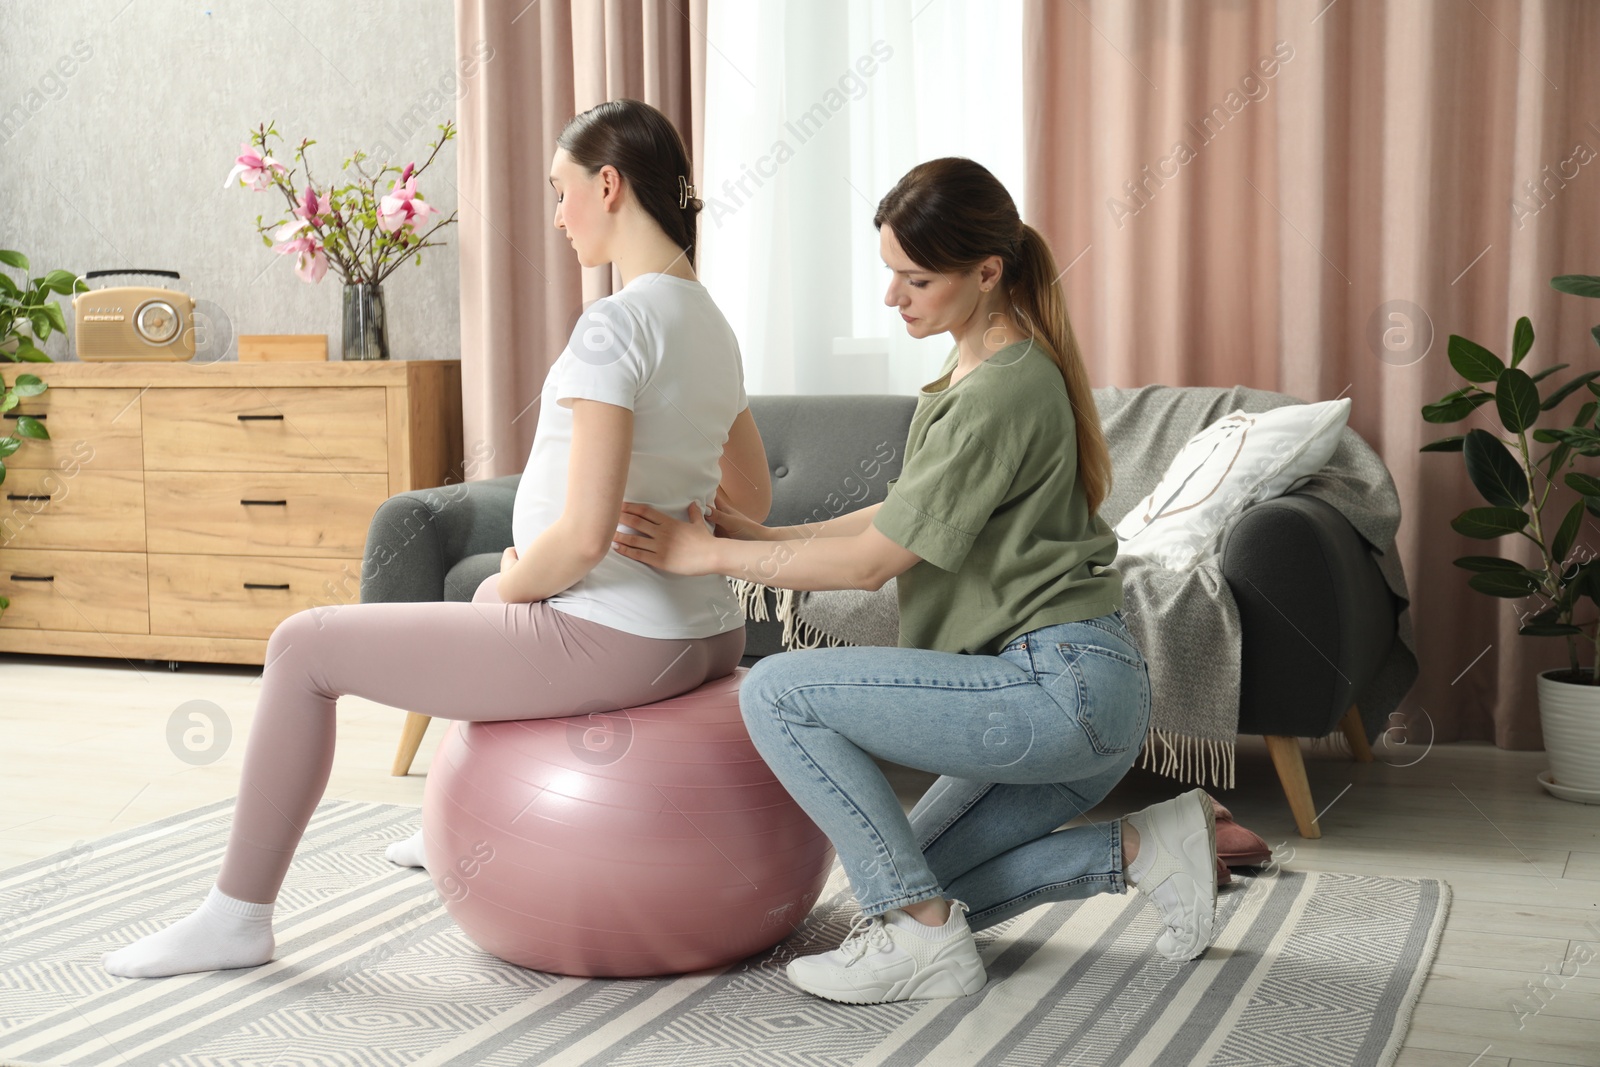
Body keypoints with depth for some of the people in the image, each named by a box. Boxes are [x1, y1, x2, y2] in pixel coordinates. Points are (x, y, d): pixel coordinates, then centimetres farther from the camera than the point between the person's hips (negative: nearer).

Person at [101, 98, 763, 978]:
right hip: (706, 634, 9)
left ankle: (237, 915, 14)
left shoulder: (616, 323, -19)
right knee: (501, 615, 40)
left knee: (303, 647, 2)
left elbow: (583, 536, -26)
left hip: (610, 642, -9)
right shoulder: (710, 323, 9)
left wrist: (507, 586, -7)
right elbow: (752, 501, 19)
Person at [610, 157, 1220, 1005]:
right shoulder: (977, 370, 13)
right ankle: (1143, 849, 14)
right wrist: (759, 535, 7)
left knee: (777, 692, -15)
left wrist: (711, 555, -10)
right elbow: (901, 519, 16)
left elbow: (874, 562, -16)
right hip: (1060, 692, 10)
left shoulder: (1005, 393, -18)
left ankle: (922, 938, -8)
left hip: (1064, 685, -10)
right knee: (917, 886, 15)